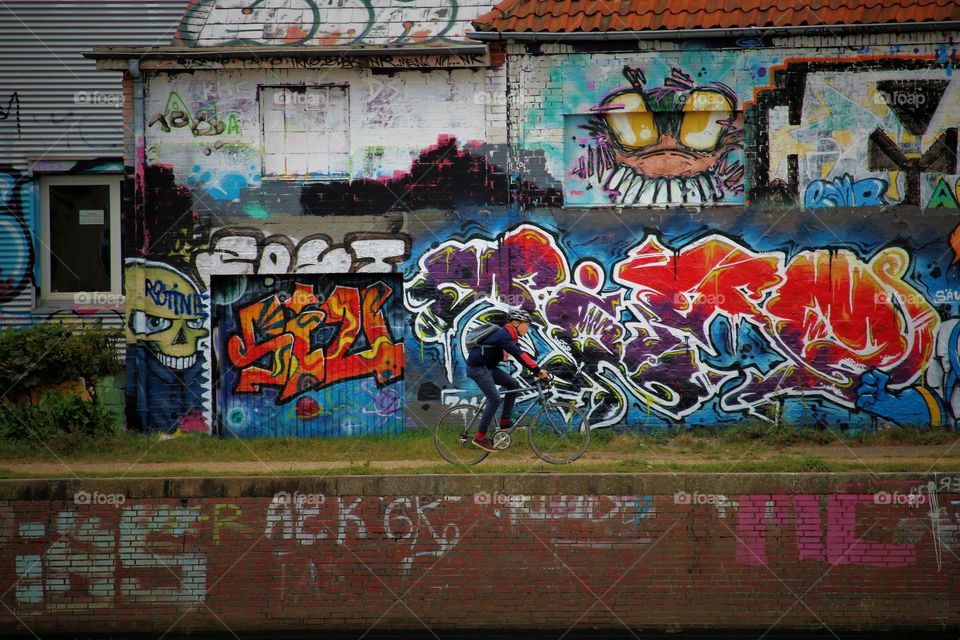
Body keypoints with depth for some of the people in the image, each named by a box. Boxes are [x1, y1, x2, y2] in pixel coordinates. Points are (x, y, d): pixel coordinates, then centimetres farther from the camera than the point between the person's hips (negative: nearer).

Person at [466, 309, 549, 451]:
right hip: (477, 367, -10)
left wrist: (538, 370, -1)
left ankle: (505, 422, 6)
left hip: (488, 367, 10)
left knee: (513, 385, 4)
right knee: (495, 399, -18)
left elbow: (521, 355, 10)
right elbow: (520, 355, -33)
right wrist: (537, 370, -37)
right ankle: (480, 436, -14)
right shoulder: (504, 336, -23)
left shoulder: (510, 336, 9)